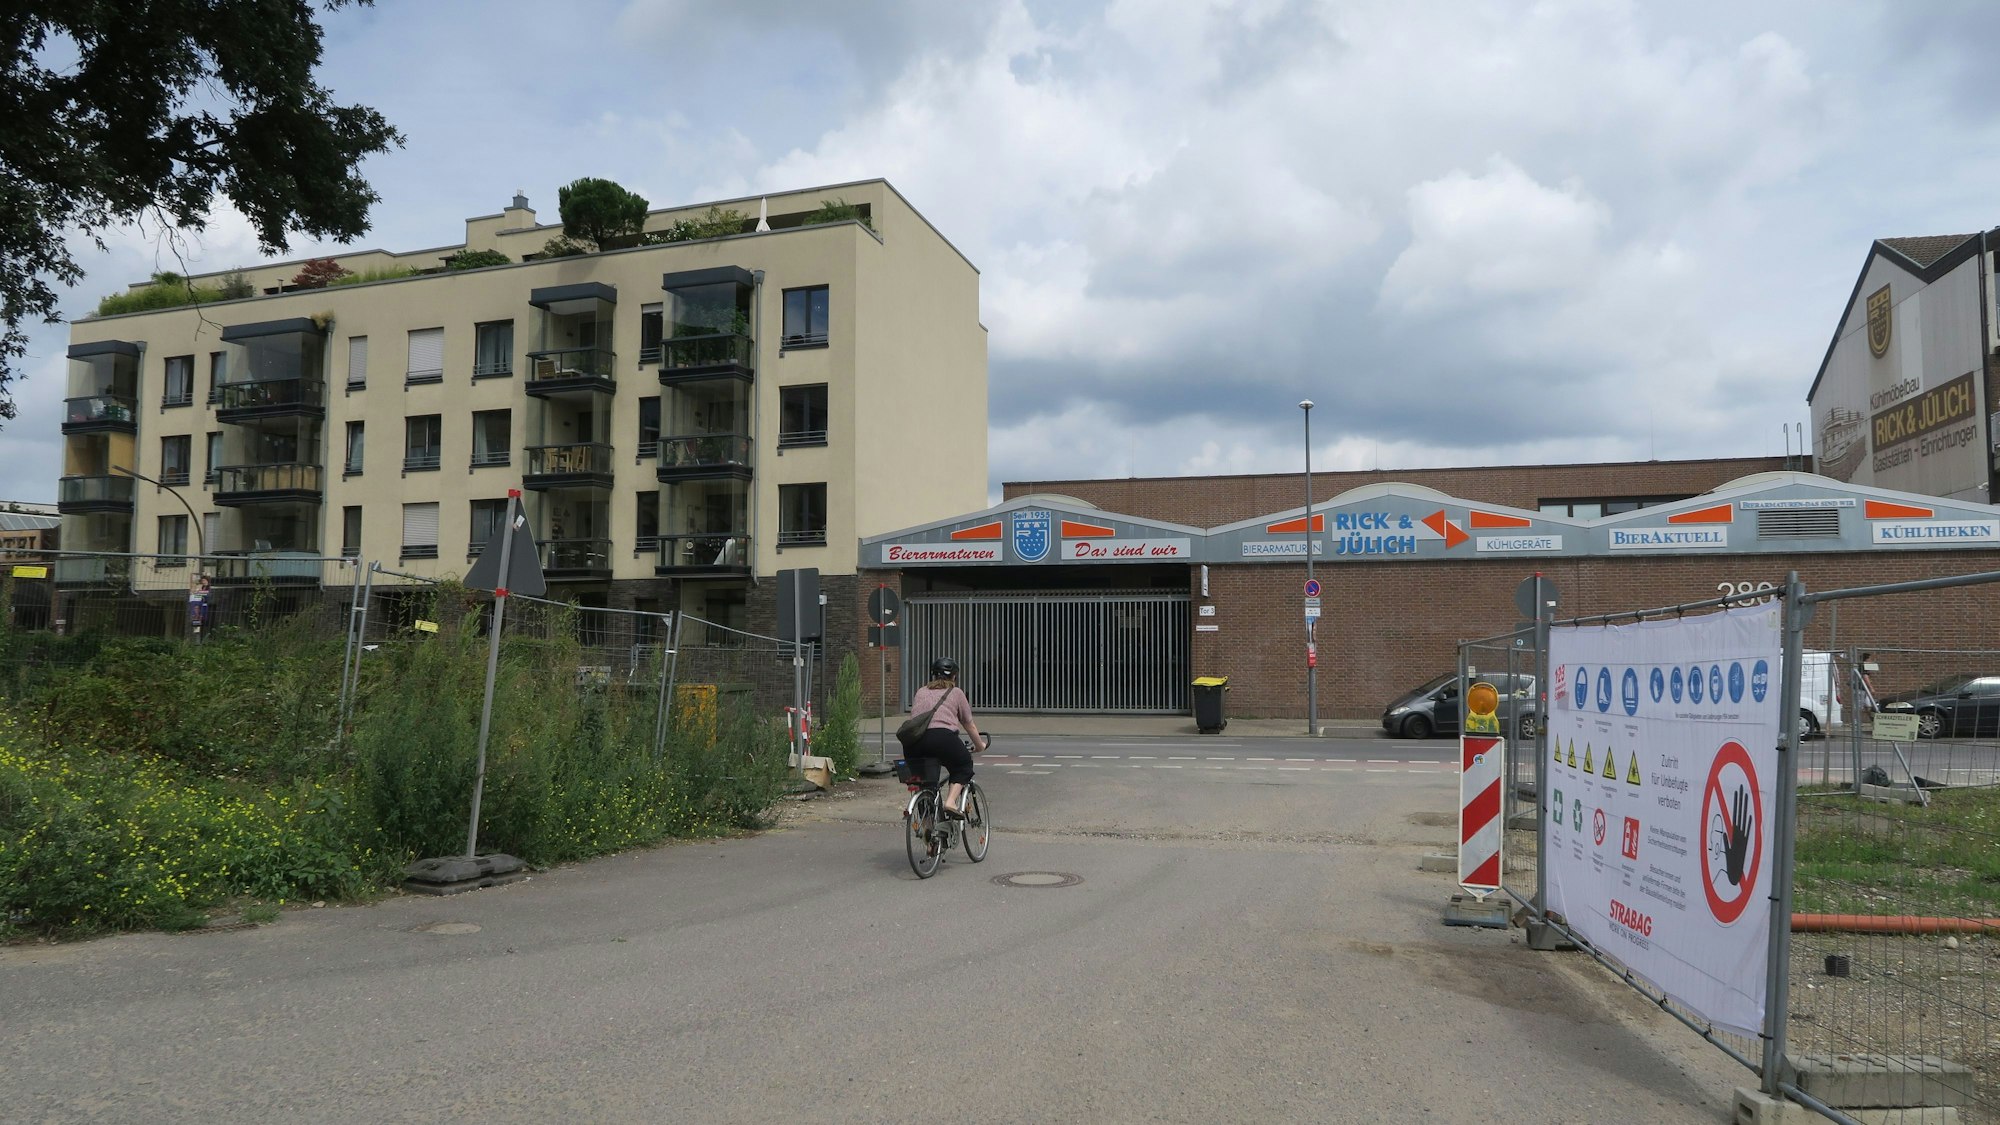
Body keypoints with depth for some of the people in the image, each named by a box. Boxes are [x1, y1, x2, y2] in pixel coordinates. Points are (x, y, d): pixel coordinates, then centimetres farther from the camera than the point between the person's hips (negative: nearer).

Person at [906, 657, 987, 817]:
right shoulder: (956, 693, 19)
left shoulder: (921, 692, 28)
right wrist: (980, 745, 39)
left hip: (913, 742, 4)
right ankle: (951, 802, 0)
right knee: (963, 765, 19)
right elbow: (969, 725, 23)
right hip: (942, 737, -4)